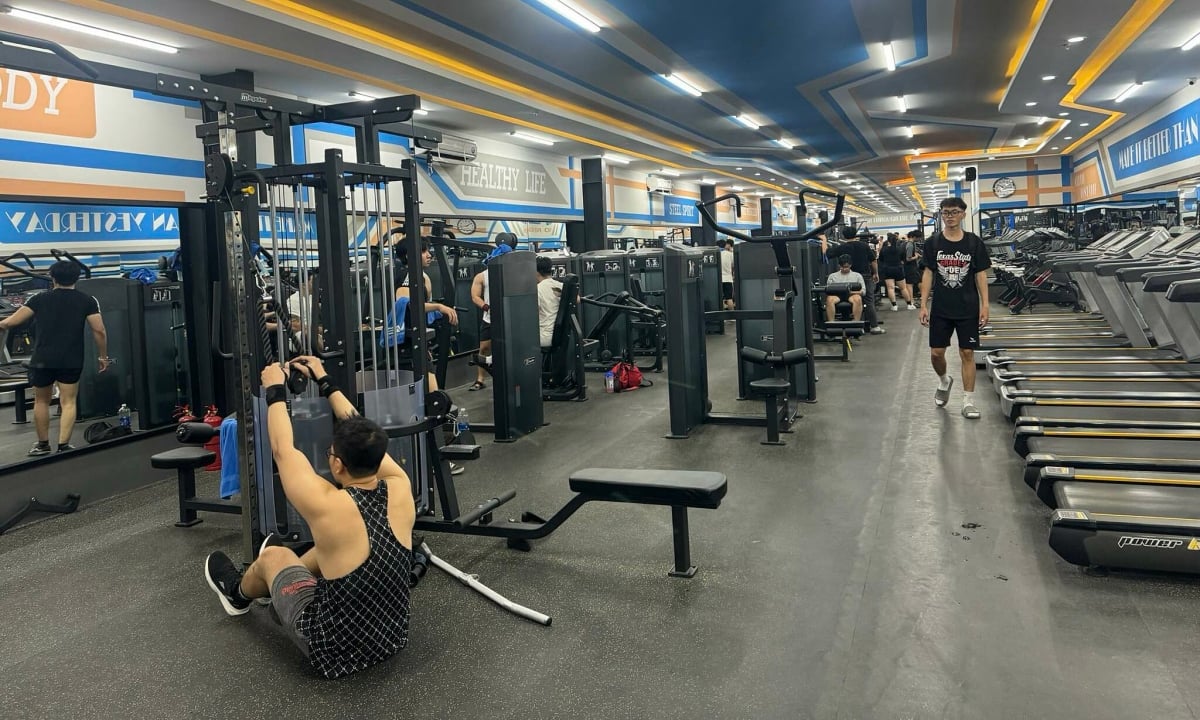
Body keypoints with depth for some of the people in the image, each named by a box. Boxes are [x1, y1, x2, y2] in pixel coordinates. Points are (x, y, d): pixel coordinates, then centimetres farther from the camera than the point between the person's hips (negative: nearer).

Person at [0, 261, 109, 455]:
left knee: (41, 401, 18)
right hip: (71, 360, -1)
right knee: (68, 402, 5)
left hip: (43, 359, 1)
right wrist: (103, 356, 7)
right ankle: (63, 446, -4)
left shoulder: (40, 299, 6)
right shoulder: (87, 300, 4)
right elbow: (99, 331, -3)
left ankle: (43, 444, 28)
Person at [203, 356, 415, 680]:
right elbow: (363, 438, 1)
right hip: (392, 636, 5)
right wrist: (325, 382, 10)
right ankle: (278, 583, 57)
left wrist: (275, 391, 2)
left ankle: (237, 594, 53)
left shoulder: (330, 508, -29)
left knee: (273, 556, 19)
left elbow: (283, 450, -13)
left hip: (336, 651, -4)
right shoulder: (400, 489, -16)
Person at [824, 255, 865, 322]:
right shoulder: (832, 276, 24)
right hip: (836, 295, 1)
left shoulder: (857, 275, 21)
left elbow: (863, 291, 10)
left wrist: (852, 292, -10)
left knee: (858, 298, -38)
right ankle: (831, 323, -42)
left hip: (852, 296, 0)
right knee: (829, 299, -37)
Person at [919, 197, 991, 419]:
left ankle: (968, 401, 8)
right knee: (936, 353, 3)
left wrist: (985, 305, -5)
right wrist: (923, 305, -2)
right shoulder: (933, 242, 1)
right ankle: (944, 381, 35)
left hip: (968, 309, -1)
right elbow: (928, 274, 3)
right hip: (940, 309, 1)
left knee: (967, 353, 1)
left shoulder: (974, 242, -1)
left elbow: (981, 275, 2)